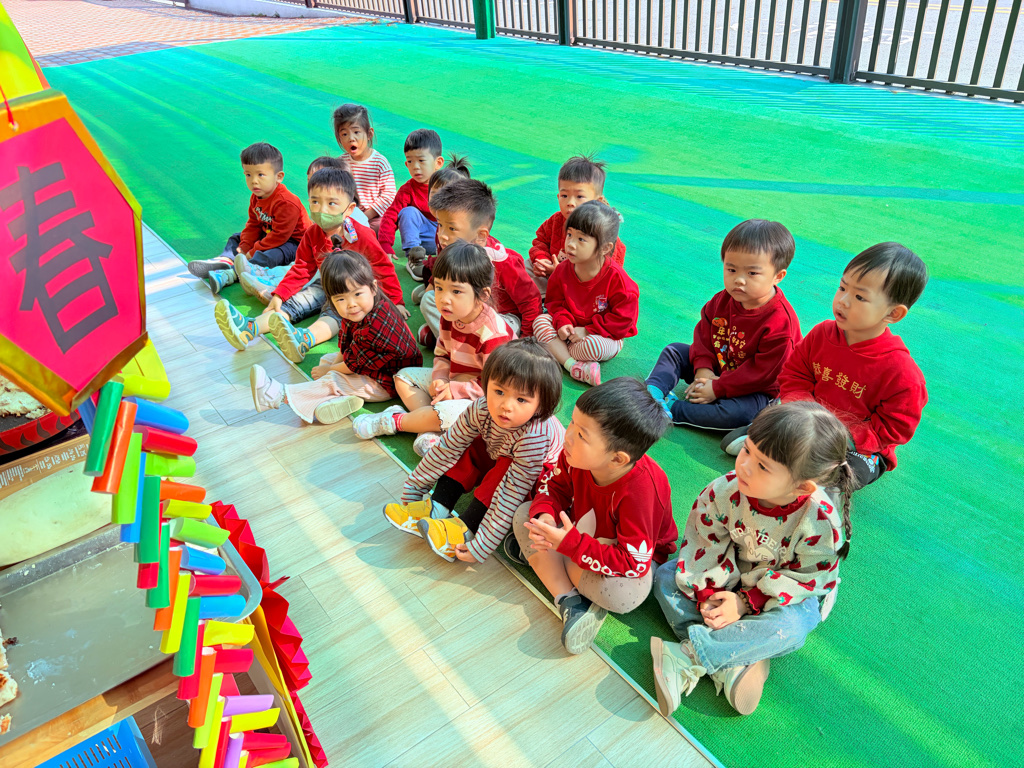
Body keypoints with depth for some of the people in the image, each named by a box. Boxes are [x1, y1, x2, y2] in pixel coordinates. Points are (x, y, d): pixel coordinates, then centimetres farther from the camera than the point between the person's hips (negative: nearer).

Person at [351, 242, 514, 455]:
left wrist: (455, 390, -26)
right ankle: (428, 429, -15)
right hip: (453, 381, 9)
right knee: (404, 376, 7)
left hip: (480, 398, -9)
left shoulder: (493, 333, -30)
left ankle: (392, 421, -10)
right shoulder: (450, 317, -5)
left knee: (446, 412, -36)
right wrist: (440, 380, -13)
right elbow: (442, 355, 7)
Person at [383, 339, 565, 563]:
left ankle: (466, 529, -26)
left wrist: (482, 546, -39)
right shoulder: (481, 410, -26)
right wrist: (414, 487, -7)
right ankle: (437, 509, -16)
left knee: (506, 467, -31)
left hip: (545, 472, -6)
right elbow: (447, 448, -14)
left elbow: (511, 494, -40)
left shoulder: (534, 437, -41)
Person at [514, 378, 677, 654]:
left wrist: (569, 543, -40)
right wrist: (544, 516, -27)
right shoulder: (577, 453, -24)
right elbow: (555, 486, -4)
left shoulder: (639, 491, -40)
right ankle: (570, 601, -17)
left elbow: (634, 563, -36)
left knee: (624, 594, -36)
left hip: (638, 556, -6)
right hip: (580, 528, 6)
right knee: (524, 514, -10)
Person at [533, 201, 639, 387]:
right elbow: (555, 301, 6)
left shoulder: (615, 277, -21)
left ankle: (557, 352, -8)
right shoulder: (563, 270, -6)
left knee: (593, 346, -38)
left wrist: (587, 331, -21)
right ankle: (573, 365, -27)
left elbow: (623, 317, -17)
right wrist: (562, 322, -17)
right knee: (540, 321, -16)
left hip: (606, 336, -5)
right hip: (571, 330, 5)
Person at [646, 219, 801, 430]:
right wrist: (703, 369, -13)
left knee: (738, 413, -37)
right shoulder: (722, 300, -8)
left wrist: (717, 388, -23)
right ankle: (653, 392, -18)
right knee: (674, 351, 3)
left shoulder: (780, 322, -28)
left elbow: (762, 372, -26)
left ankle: (670, 409, -31)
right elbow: (703, 332, 4)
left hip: (754, 389, -7)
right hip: (715, 368, 7)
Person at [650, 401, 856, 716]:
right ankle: (730, 663, -25)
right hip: (730, 579, 3)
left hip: (784, 592, -3)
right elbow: (704, 540, -13)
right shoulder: (726, 490, -26)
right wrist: (707, 592, -21)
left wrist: (746, 603, -24)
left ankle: (687, 657, -31)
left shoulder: (820, 522, -31)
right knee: (666, 576, -13)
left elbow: (808, 578, -21)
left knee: (791, 627, -36)